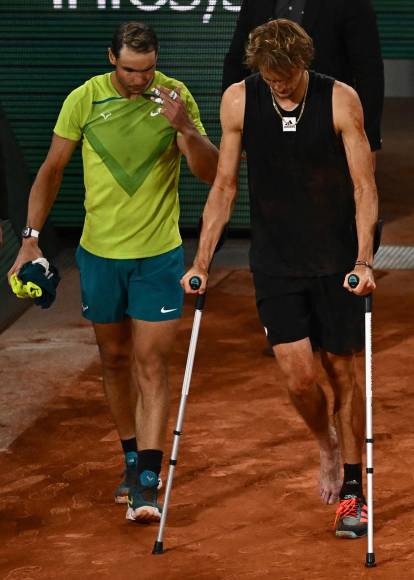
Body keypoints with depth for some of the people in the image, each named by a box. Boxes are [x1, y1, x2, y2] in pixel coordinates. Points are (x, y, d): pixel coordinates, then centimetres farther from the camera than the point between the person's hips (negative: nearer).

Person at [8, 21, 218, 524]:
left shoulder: (176, 97, -8)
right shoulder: (84, 100, -5)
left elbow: (209, 172, -10)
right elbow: (51, 170, 4)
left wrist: (185, 128, -28)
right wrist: (30, 237, -1)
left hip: (158, 255, -2)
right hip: (99, 254, 2)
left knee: (151, 364, -7)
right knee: (115, 358, 13)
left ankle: (146, 483, -10)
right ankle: (133, 458, 31)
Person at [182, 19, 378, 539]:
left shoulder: (340, 100, -9)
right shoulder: (239, 101, -3)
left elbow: (364, 187, -8)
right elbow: (224, 186, 4)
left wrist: (363, 260, -18)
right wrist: (202, 261, 0)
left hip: (335, 262, -1)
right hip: (275, 263, 1)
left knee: (341, 373, 5)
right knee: (298, 376, -9)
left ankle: (353, 491, 17)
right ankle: (327, 444, 24)